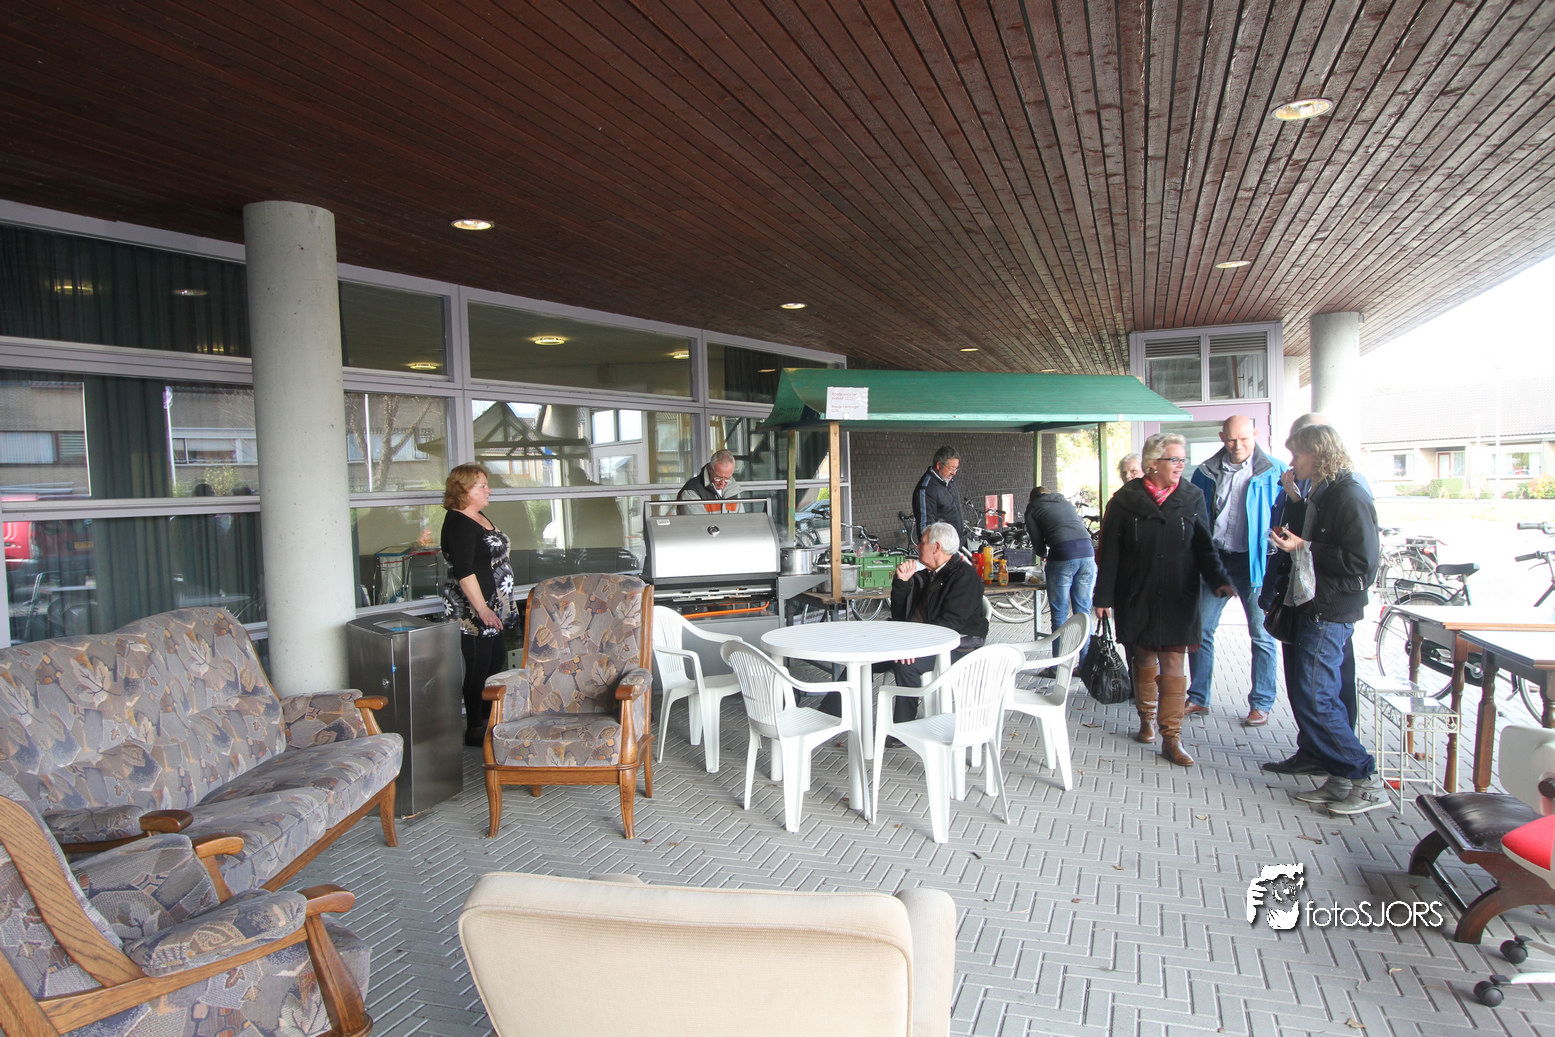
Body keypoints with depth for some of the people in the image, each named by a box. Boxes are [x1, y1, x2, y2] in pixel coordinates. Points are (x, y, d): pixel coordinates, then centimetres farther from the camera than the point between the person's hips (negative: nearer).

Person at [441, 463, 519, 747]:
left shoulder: (479, 517, 14)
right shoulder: (458, 523, -17)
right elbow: (464, 572, -23)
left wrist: (506, 601, 23)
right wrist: (482, 608, -25)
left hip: (494, 606, 10)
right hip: (473, 609, -10)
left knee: (497, 660, 17)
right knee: (478, 668, -2)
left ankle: (487, 716, 30)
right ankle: (474, 730, 10)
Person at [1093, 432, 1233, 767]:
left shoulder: (1192, 498, 4)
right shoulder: (1126, 500, -3)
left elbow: (1204, 547, 4)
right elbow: (1109, 552, -3)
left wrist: (1219, 580, -13)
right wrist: (1104, 596, -5)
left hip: (1178, 599, 1)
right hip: (1136, 598, -1)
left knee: (1173, 666, -2)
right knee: (1143, 661, 12)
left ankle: (1172, 738, 4)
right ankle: (1146, 720, 32)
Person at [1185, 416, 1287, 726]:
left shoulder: (1274, 471, -2)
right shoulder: (1206, 473, 7)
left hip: (1255, 561, -3)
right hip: (1214, 558, 3)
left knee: (1262, 635, 5)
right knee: (1201, 629, 5)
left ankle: (1261, 704, 17)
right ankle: (1198, 698, 17)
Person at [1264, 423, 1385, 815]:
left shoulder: (1350, 496, -15)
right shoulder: (1320, 493, 16)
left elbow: (1362, 561, -21)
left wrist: (1305, 547, -20)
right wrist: (1291, 540, 9)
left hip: (1330, 614, -10)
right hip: (1313, 608, 10)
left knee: (1313, 700, -8)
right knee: (1313, 696, 12)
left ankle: (1367, 781, 3)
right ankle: (1341, 781, 21)